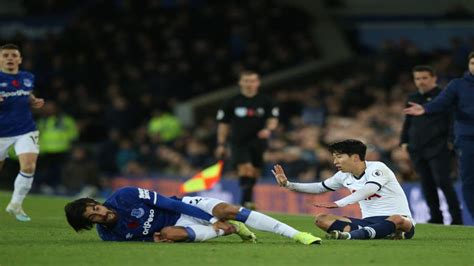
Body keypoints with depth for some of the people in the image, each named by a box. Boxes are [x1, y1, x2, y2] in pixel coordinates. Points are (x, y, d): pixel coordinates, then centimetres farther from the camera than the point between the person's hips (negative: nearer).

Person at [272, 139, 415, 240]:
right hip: (368, 221, 7)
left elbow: (370, 189, -34)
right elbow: (319, 188, 22)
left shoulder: (377, 168, -15)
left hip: (399, 219, -7)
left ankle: (350, 235, -54)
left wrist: (339, 203, -44)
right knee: (321, 219, -10)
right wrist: (287, 184, 9)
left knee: (398, 221, -43)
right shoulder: (344, 176, 7)